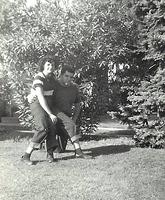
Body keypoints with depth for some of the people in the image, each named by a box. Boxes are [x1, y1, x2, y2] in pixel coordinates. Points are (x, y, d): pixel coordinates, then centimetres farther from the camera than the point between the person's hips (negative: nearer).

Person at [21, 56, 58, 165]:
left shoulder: (52, 77, 5)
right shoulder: (39, 78, -19)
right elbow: (41, 98, -27)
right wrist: (50, 114, -30)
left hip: (48, 105, 7)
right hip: (37, 104, -7)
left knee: (52, 127, -12)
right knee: (42, 129, -23)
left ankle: (50, 154, -1)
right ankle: (26, 155, -17)